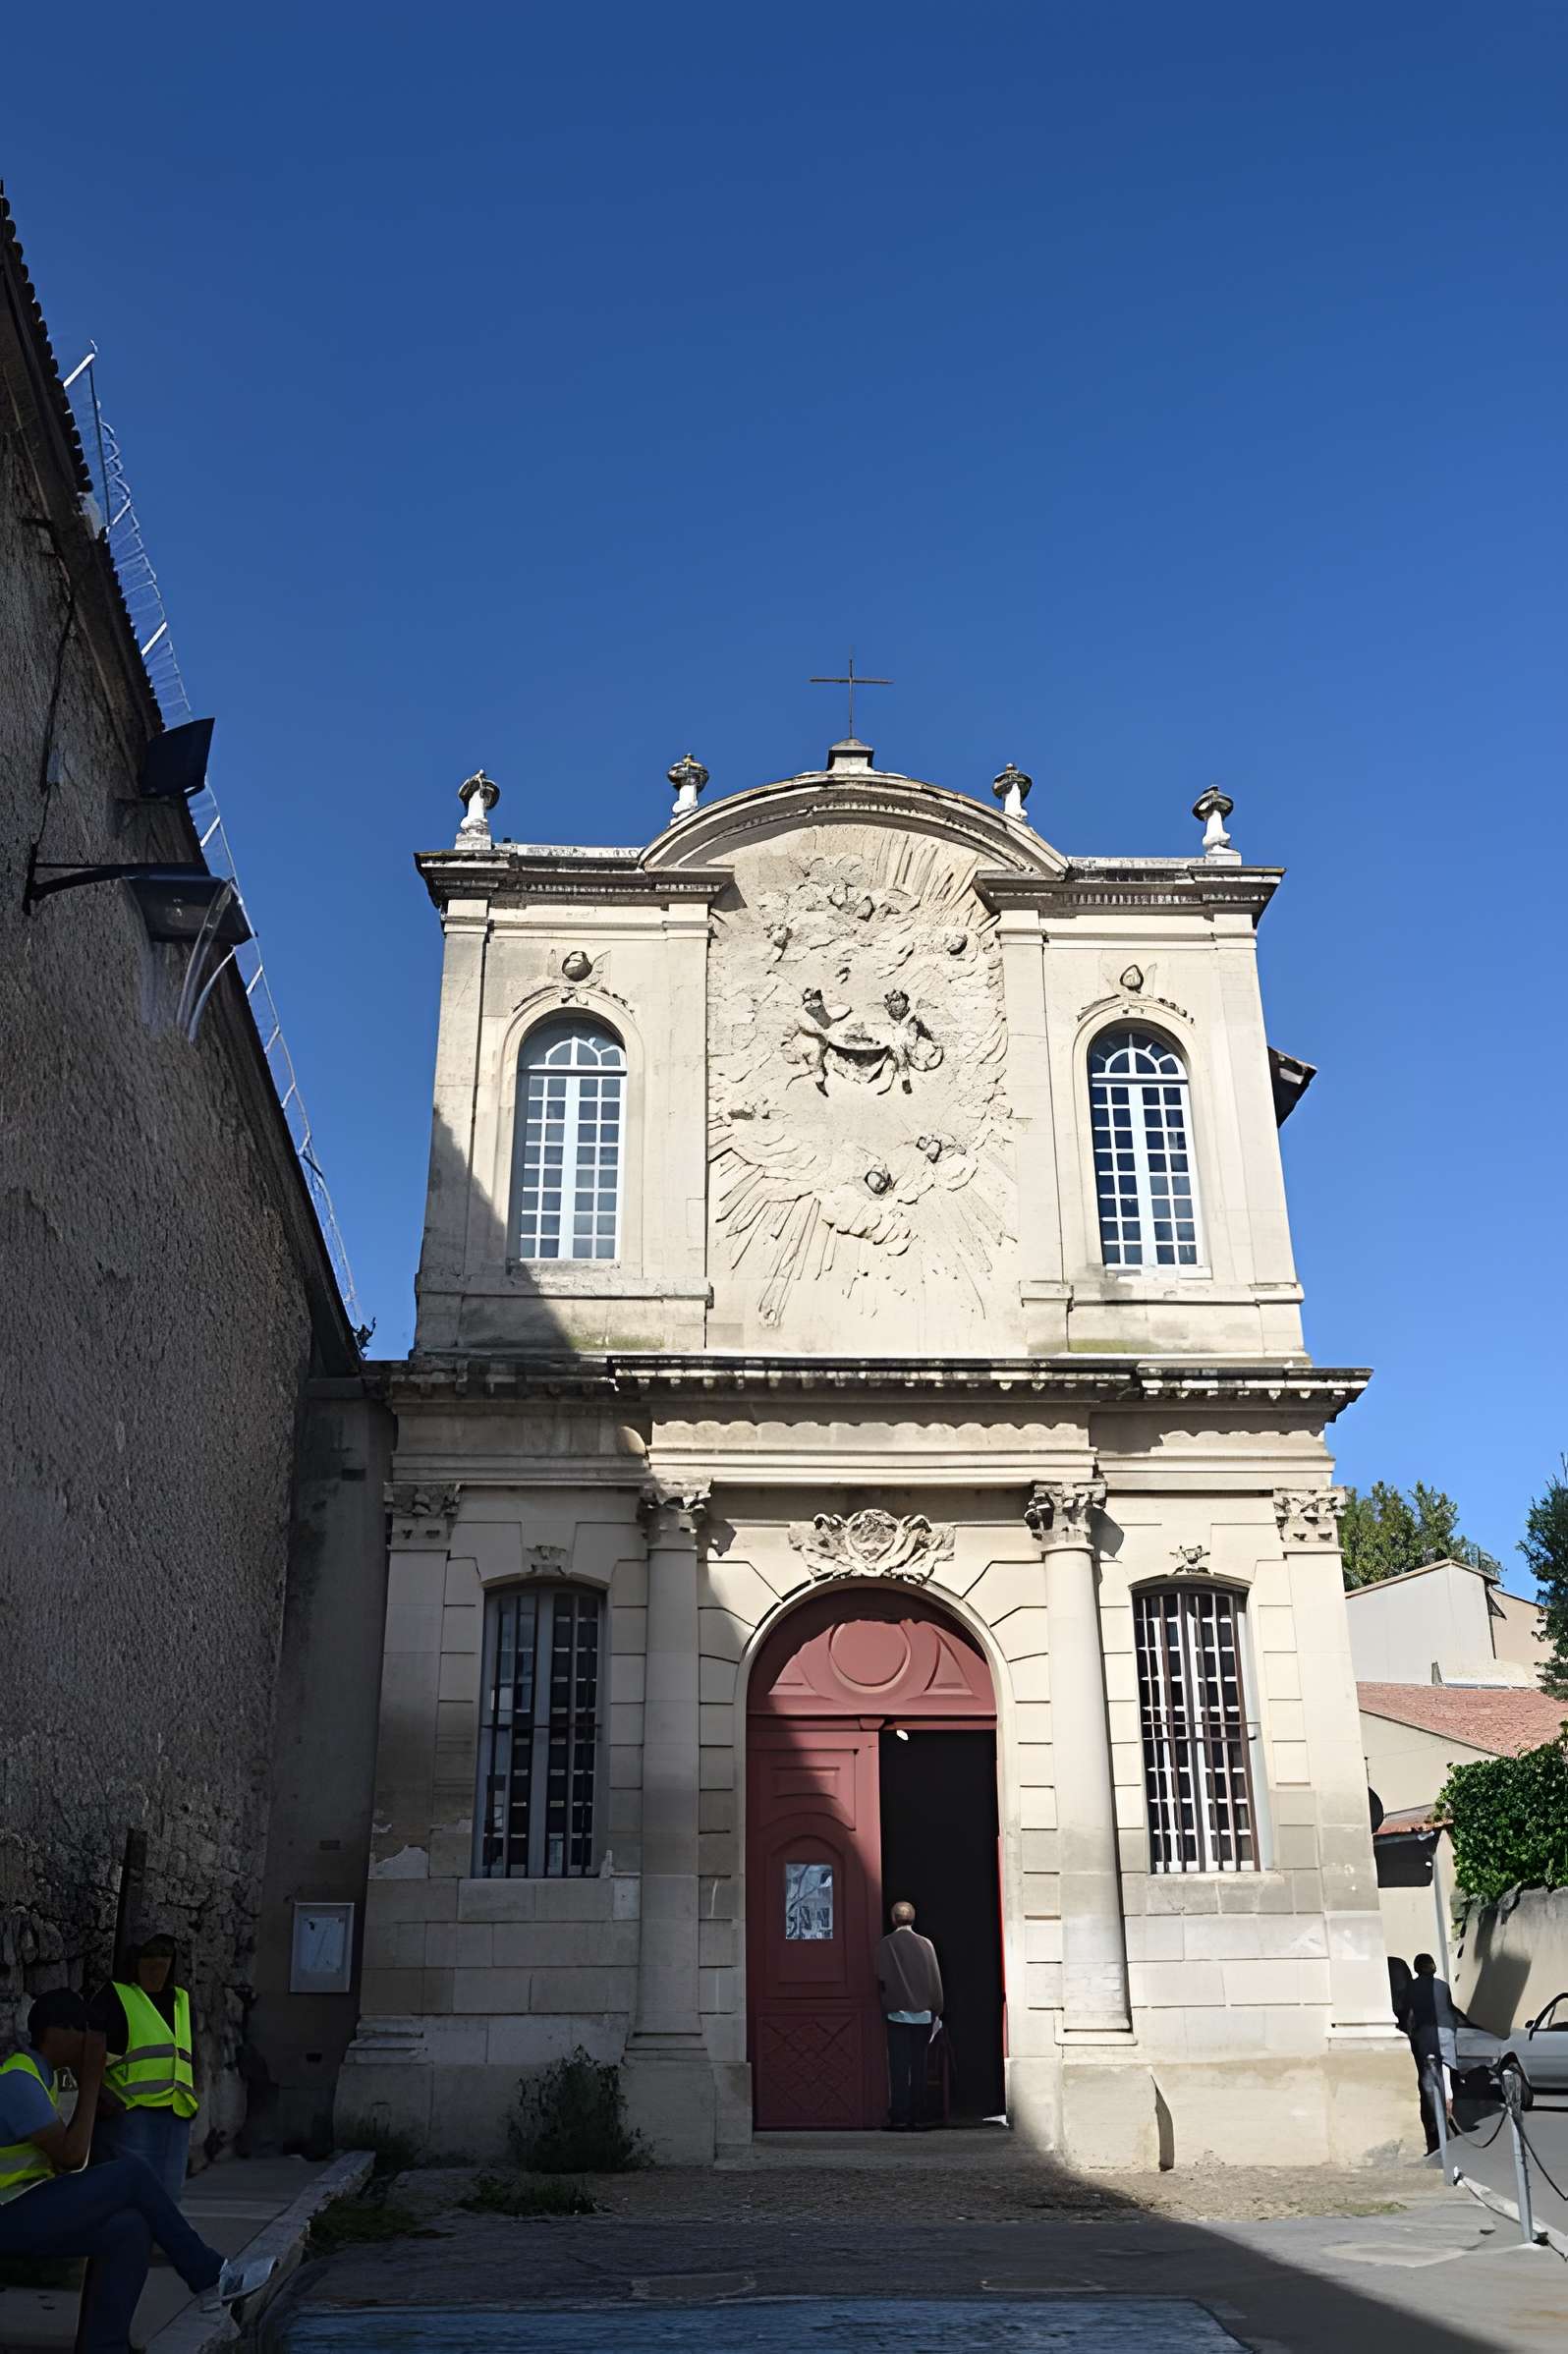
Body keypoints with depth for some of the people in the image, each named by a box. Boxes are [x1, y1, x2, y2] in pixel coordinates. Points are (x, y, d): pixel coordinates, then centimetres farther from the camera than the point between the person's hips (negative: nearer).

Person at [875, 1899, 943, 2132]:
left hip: (897, 2013, -2)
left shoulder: (886, 1944, -5)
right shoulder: (925, 1944, 3)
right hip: (923, 2014, 2)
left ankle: (899, 2118, -3)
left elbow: (882, 1978, -9)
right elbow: (936, 1979, 4)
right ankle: (918, 2118, 7)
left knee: (898, 2068, 1)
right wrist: (936, 2011, 11)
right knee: (919, 2067, 8)